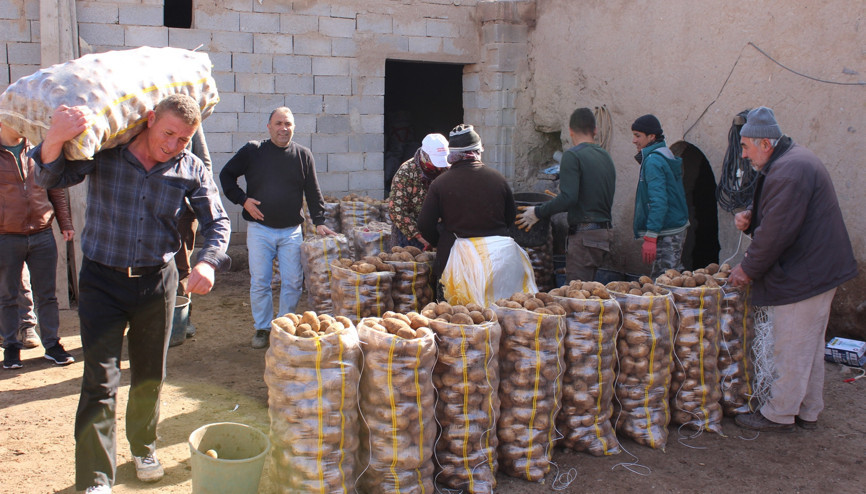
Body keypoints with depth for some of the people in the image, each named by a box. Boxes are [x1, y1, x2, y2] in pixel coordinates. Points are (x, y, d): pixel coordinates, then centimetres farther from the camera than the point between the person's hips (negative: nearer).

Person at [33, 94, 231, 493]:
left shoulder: (190, 170, -5)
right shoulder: (103, 151, -9)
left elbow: (217, 222, -2)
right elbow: (51, 178, -17)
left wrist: (208, 261, -23)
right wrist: (55, 139, -39)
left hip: (157, 282, 2)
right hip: (102, 281, -2)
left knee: (150, 377, 16)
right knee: (100, 381, -5)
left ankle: (143, 447, 40)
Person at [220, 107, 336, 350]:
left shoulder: (303, 155, 4)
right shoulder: (252, 151, 0)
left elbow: (313, 192, 7)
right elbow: (226, 175, 10)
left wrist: (319, 222, -2)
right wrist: (242, 199, -3)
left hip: (291, 231, 1)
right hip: (259, 230, -1)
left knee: (293, 282, 4)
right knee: (259, 282, 2)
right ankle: (262, 328, 18)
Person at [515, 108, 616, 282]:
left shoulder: (572, 156, -10)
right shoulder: (606, 157, 15)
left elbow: (569, 197, -20)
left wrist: (538, 212, -8)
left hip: (584, 234, -8)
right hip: (605, 232, 8)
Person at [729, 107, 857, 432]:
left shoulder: (788, 172, -23)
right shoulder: (795, 159, 13)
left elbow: (776, 232, -24)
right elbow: (779, 212, 22)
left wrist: (748, 269, -13)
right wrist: (750, 216, 0)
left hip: (804, 275, -11)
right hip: (820, 268, 11)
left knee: (792, 348, 1)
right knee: (810, 345, 18)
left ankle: (780, 414, 12)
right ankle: (808, 412, 29)